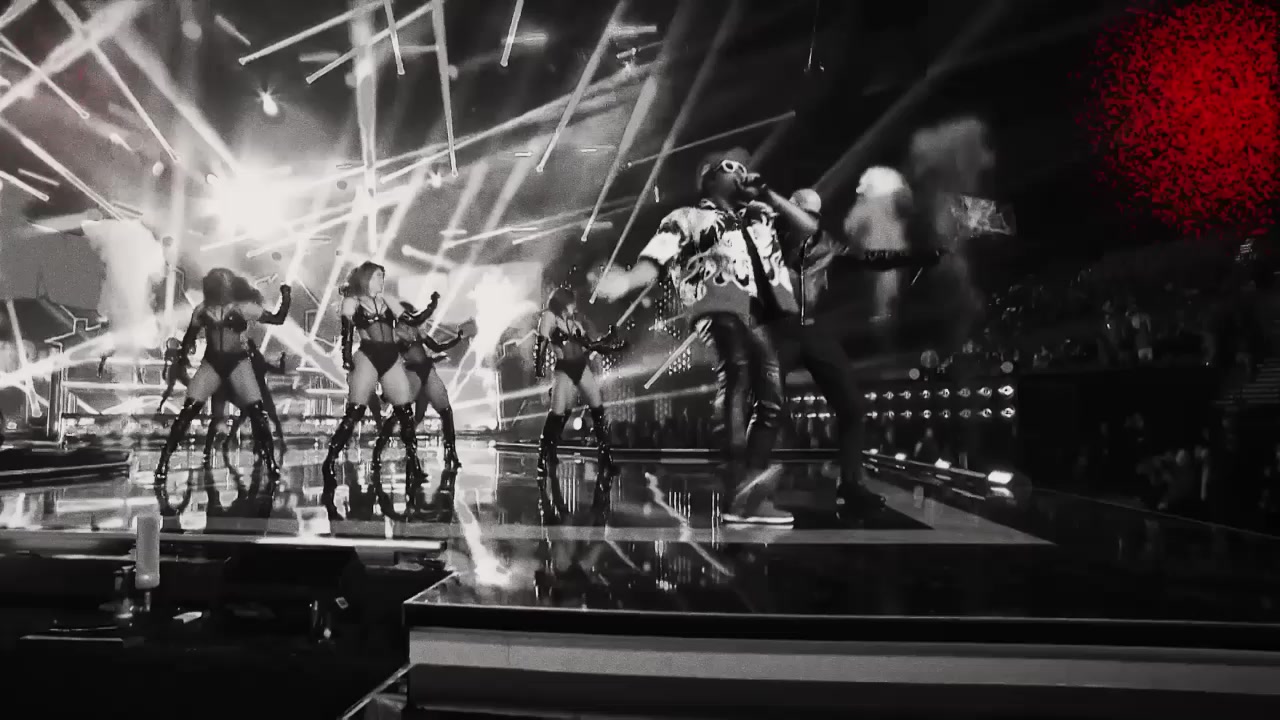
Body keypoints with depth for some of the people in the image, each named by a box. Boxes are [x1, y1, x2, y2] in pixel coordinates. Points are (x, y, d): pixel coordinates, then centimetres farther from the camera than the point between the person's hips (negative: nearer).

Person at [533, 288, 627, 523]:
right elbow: (541, 341, -12)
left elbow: (589, 344, 18)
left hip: (582, 367, 6)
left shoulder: (573, 321, 15)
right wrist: (539, 365, -23)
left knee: (598, 409, 4)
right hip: (564, 370, -6)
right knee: (557, 414, -10)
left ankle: (605, 452, 14)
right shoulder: (549, 318, -3)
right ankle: (545, 455, 0)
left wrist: (609, 341, 15)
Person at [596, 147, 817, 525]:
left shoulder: (761, 213, 27)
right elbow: (654, 260, -3)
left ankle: (748, 498, 5)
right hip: (721, 305, -6)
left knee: (772, 399, 0)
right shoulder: (688, 218, 11)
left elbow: (808, 228, 20)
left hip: (763, 312, 7)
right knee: (736, 371, -31)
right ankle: (740, 481, -41)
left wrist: (767, 193, 15)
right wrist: (627, 280, -24)